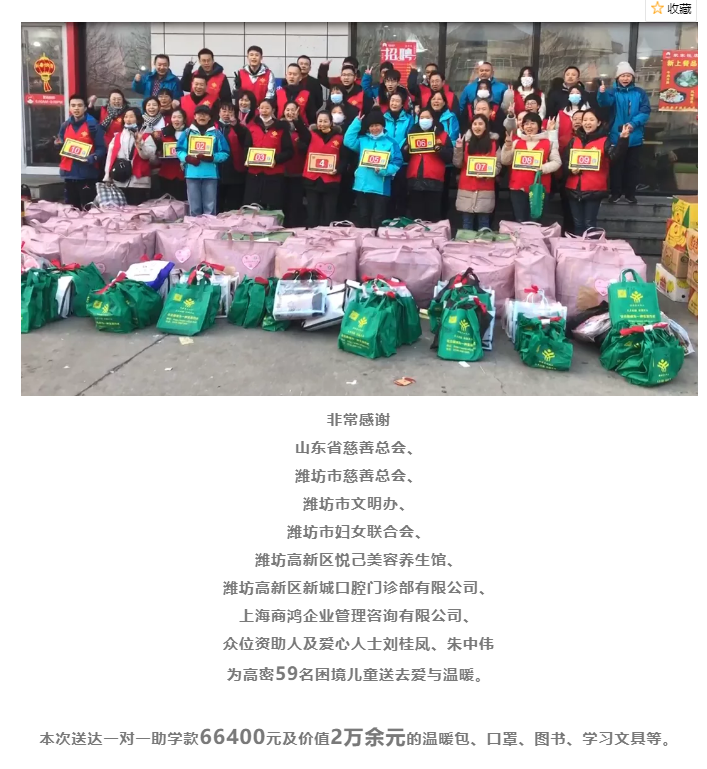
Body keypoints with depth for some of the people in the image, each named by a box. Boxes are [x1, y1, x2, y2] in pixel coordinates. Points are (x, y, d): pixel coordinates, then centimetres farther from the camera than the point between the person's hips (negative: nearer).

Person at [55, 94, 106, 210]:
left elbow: (101, 148, -8)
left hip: (87, 173, -6)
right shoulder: (65, 125, 13)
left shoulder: (93, 125, -5)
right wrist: (59, 144, -1)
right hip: (69, 173, 6)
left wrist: (92, 158, -25)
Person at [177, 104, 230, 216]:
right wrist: (187, 158, -13)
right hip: (192, 174, 1)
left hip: (210, 174, -1)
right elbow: (179, 150, 8)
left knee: (210, 207, 2)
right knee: (194, 207, 5)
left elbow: (224, 153, 2)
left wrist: (212, 157, -15)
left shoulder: (216, 133, 7)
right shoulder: (188, 132, 10)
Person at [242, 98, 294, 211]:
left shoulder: (281, 128, 3)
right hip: (254, 174, 3)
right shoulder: (251, 126, 11)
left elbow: (289, 152, -1)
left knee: (274, 209, 0)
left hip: (274, 174, -2)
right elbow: (246, 147, 14)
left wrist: (276, 159, -17)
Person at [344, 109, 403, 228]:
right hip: (362, 186, 3)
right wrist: (357, 122, 2)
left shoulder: (390, 143, 4)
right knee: (363, 218, 9)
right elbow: (348, 141, -1)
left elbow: (397, 163, -2)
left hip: (380, 188, -3)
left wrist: (384, 170, -19)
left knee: (377, 220, -1)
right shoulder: (362, 140, 15)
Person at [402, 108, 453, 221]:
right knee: (415, 216, 4)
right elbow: (404, 157, 13)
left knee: (433, 216, -2)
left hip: (434, 181, -3)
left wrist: (439, 147, -14)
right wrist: (408, 146, -5)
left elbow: (449, 157, 0)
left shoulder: (443, 135, 8)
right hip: (414, 180, 3)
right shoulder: (413, 134, 16)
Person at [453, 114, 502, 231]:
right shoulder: (465, 141, 6)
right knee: (466, 222, 6)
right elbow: (458, 164, 5)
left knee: (484, 223, 4)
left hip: (485, 190, -1)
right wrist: (458, 149, -10)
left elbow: (498, 165, 3)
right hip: (466, 189, 1)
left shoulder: (494, 143, 3)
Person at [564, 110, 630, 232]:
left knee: (589, 224, 1)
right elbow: (564, 161, 9)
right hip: (574, 189, 3)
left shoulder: (604, 141, 0)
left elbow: (614, 156, -17)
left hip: (594, 190, -3)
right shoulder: (574, 140, 11)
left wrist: (623, 139, -32)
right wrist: (570, 169, -11)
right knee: (578, 224, 11)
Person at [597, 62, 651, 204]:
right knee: (616, 166, 6)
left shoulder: (640, 93, 2)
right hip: (616, 136, -1)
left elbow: (645, 111, -4)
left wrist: (634, 123, -20)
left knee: (632, 166, 8)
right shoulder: (613, 92, 0)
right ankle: (616, 193, 15)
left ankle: (630, 194, 17)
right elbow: (606, 103, -21)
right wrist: (602, 93, -43)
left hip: (634, 137, 1)